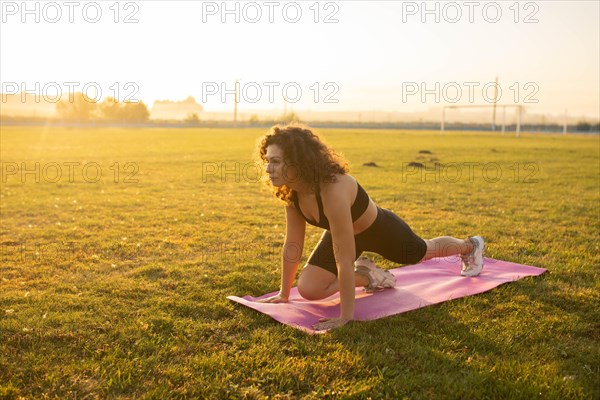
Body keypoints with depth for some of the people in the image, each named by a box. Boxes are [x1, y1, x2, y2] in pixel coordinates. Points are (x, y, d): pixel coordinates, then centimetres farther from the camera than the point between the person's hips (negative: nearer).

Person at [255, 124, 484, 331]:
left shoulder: (333, 191, -45)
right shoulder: (291, 190, -22)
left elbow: (344, 261, -43)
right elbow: (292, 245, -12)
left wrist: (345, 317, -38)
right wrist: (284, 294, -6)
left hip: (381, 230, -5)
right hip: (344, 232, 5)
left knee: (424, 253, 24)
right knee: (308, 289, -9)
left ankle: (471, 246, 59)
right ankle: (367, 276, 17)